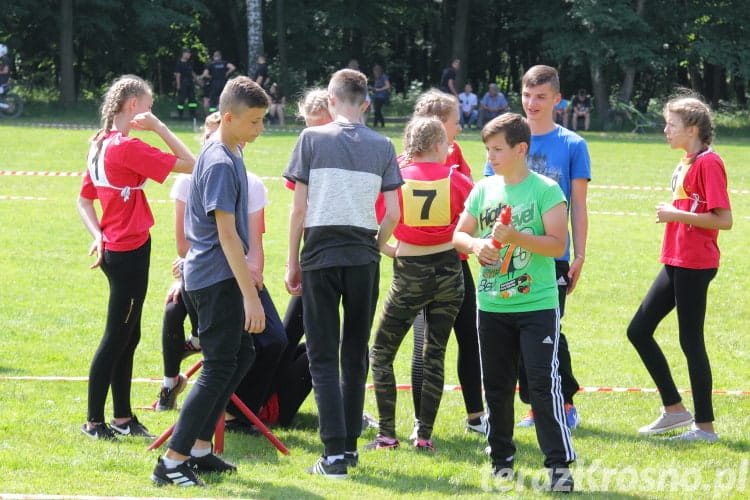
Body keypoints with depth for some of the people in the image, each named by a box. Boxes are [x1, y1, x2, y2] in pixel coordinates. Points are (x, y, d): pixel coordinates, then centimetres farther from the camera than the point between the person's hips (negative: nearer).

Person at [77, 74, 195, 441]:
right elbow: (189, 164, -20)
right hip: (130, 250, -9)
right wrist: (160, 128, -15)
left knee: (127, 337, 15)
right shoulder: (127, 147, -18)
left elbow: (84, 200, 15)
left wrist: (99, 236, 5)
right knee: (117, 337, -2)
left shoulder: (100, 145, 9)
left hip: (113, 249, 9)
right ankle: (94, 421, 3)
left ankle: (123, 417, 22)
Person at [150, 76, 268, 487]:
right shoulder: (219, 163, -19)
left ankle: (199, 449, 20)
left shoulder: (229, 156, 11)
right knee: (219, 368, -8)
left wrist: (244, 271, 27)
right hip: (217, 279, -10)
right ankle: (171, 462, -7)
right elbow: (226, 233, -22)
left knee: (242, 355, 16)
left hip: (223, 273, 10)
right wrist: (250, 295, -23)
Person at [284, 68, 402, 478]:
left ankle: (335, 453, -8)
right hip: (363, 259, 2)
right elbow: (392, 214, 2)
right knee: (355, 355, 14)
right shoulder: (382, 147, 5)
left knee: (323, 357, 0)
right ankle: (350, 444, 19)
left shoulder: (312, 138, -1)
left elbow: (299, 207, -3)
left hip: (320, 255, -2)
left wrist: (292, 262, 4)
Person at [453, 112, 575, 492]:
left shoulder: (545, 190, -8)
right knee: (496, 385, 11)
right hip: (492, 305, 5)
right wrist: (476, 244, -9)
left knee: (543, 382, -10)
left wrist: (515, 237, -24)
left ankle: (559, 464, -6)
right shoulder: (483, 190, 7)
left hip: (537, 305, -5)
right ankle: (501, 457, 24)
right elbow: (459, 235, 13)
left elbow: (558, 245, -14)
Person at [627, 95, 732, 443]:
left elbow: (724, 219, -20)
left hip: (695, 265, -10)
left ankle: (705, 426, 6)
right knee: (638, 330, 11)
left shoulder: (708, 163, -14)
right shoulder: (685, 164, 13)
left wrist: (677, 215, -20)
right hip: (675, 263, 10)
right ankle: (674, 410, 18)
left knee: (691, 341, -3)